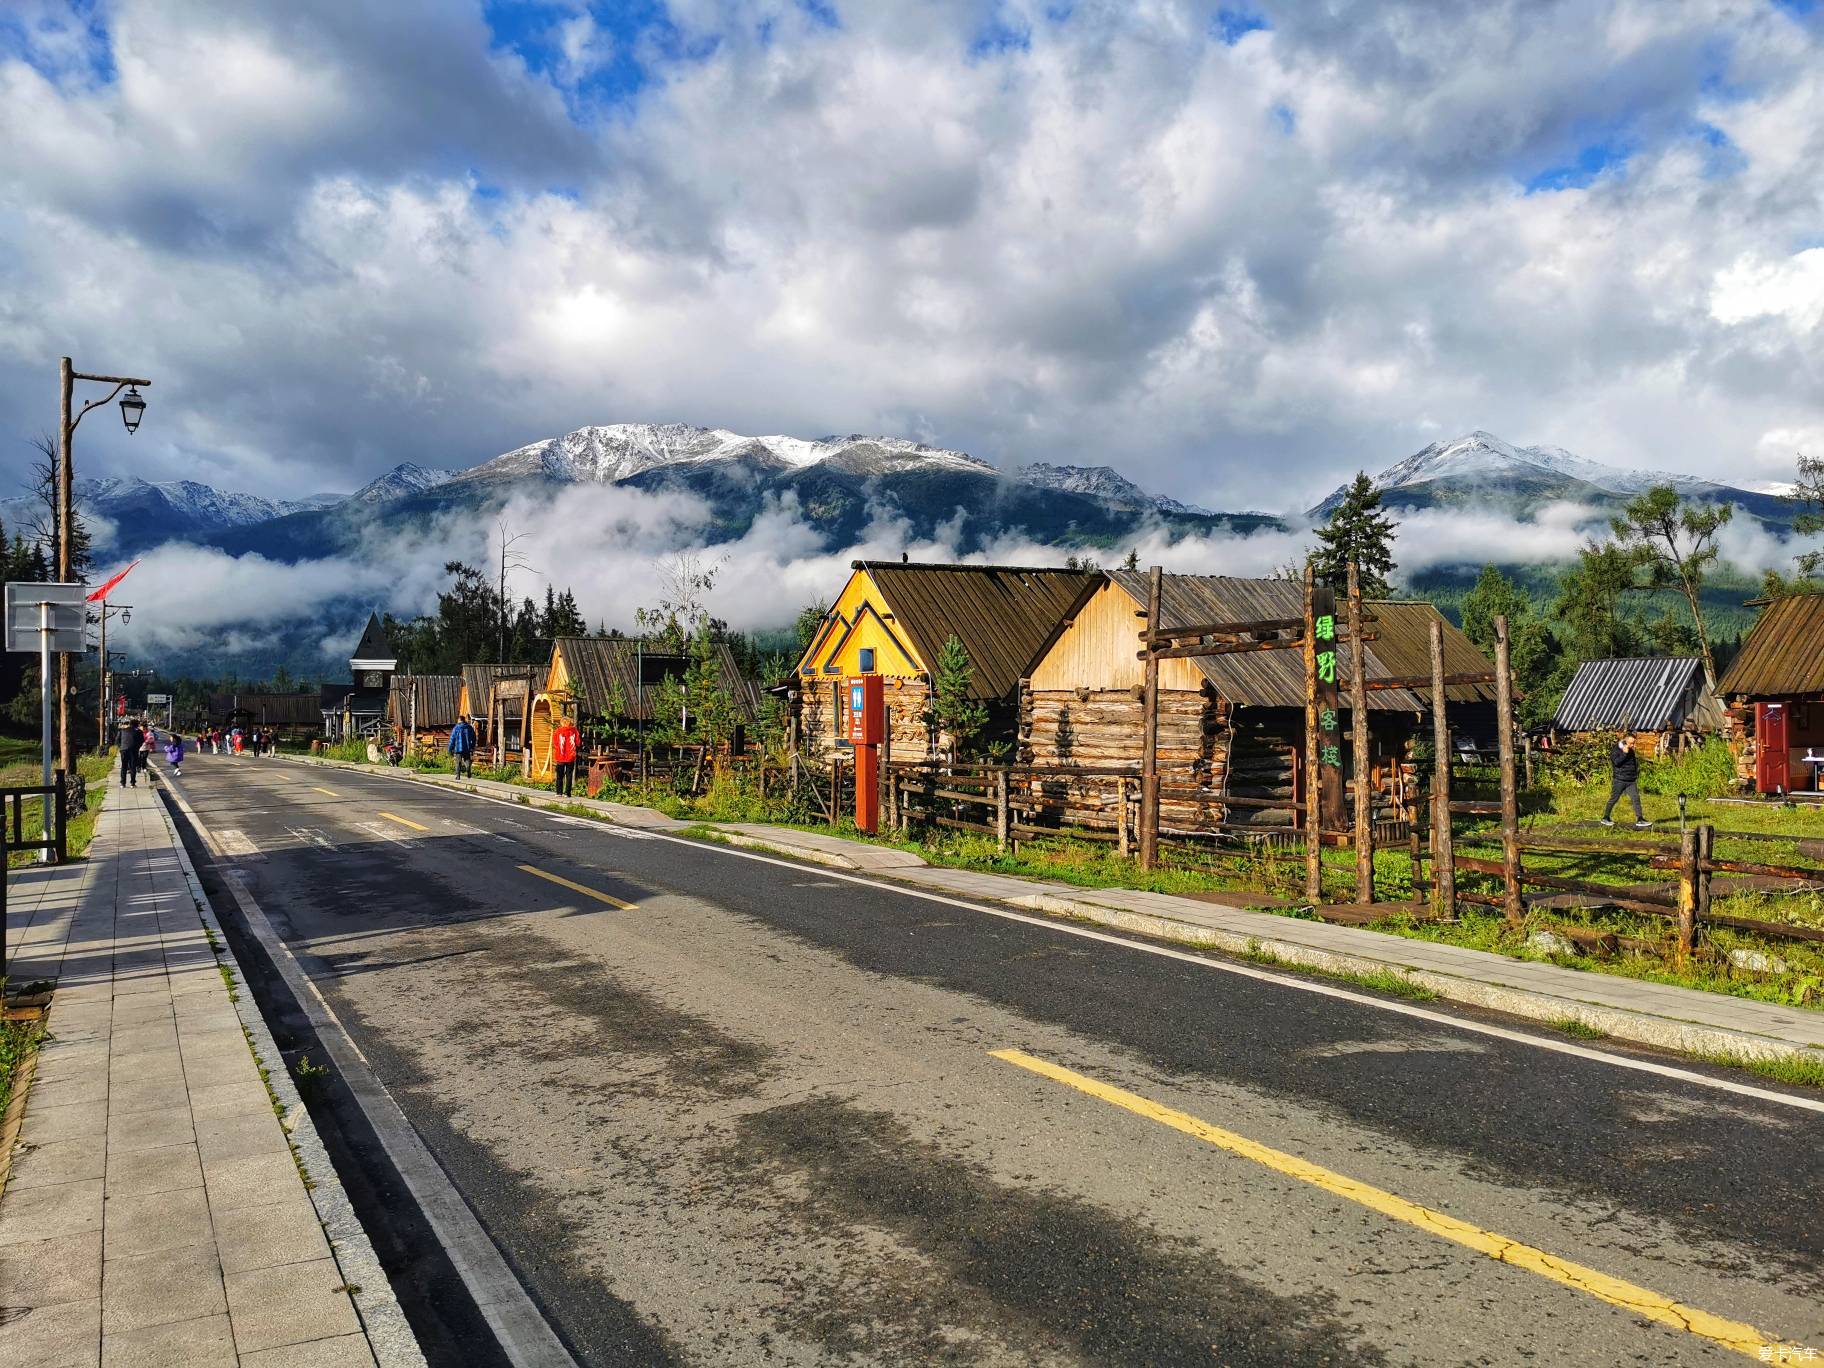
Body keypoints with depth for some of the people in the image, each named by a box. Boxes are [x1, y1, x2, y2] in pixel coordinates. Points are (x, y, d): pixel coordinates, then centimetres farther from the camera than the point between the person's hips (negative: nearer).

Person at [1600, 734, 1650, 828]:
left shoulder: (1631, 750, 14)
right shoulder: (1615, 749, -8)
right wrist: (1624, 753, -25)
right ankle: (1605, 818, 13)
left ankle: (1640, 819, -8)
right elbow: (1617, 762, -22)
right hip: (1619, 780, -6)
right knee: (1614, 799, 2)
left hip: (1631, 781, 6)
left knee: (1636, 798, -6)